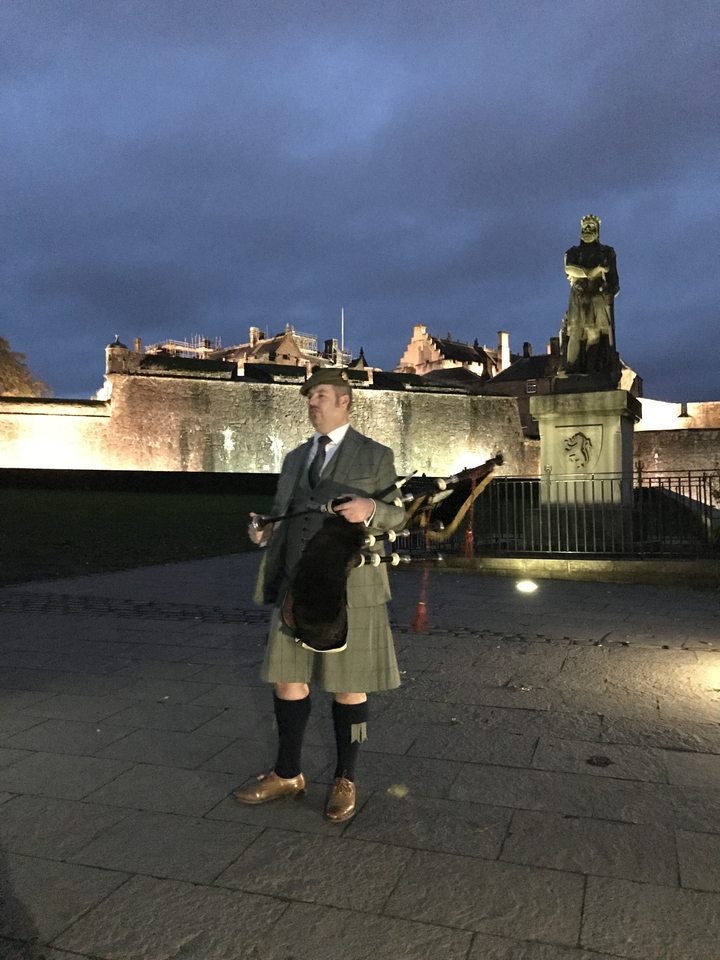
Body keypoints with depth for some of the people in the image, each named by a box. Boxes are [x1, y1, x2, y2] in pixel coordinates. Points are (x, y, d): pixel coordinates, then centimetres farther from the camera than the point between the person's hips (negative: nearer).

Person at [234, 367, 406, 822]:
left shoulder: (376, 455, 2)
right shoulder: (295, 458, 17)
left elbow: (400, 515, -1)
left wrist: (371, 509, -21)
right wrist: (265, 532, -2)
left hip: (352, 587, -4)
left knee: (349, 685, 6)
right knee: (288, 679, 9)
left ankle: (345, 781, 24)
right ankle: (287, 774, 29)